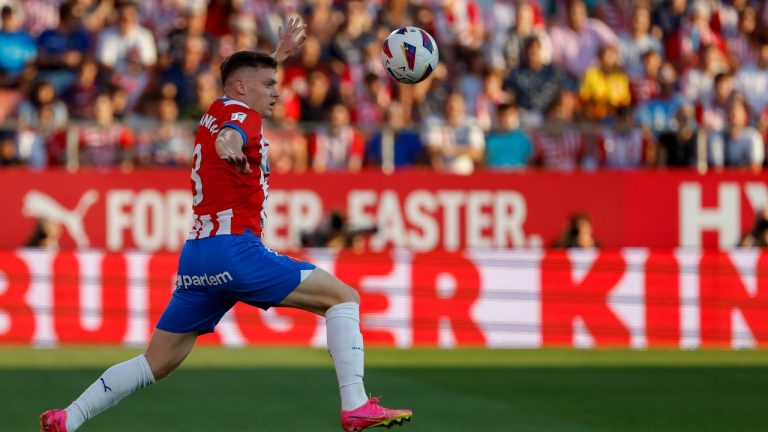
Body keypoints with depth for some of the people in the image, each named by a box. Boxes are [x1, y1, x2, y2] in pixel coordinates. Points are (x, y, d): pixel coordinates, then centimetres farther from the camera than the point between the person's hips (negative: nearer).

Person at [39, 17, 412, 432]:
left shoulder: (217, 111, 21)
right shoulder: (242, 114, -5)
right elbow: (232, 134, -32)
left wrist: (279, 54, 58)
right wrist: (228, 144, -54)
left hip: (196, 258, 9)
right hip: (235, 249, -9)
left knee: (157, 361, 13)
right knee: (344, 297, -3)